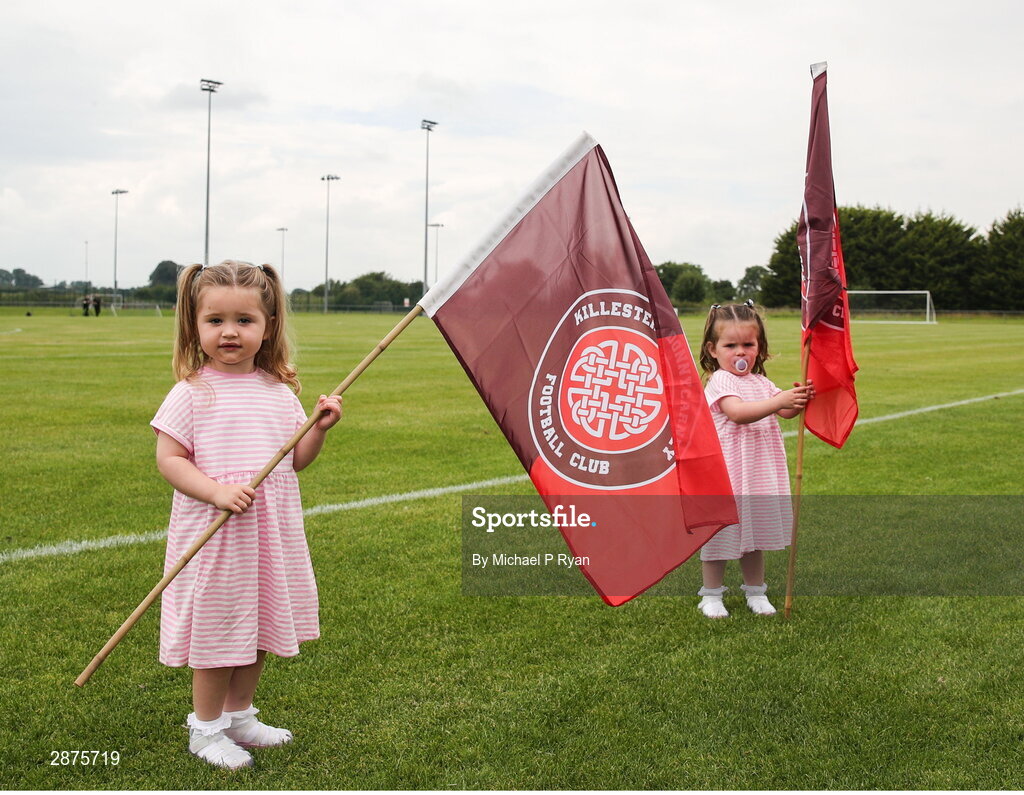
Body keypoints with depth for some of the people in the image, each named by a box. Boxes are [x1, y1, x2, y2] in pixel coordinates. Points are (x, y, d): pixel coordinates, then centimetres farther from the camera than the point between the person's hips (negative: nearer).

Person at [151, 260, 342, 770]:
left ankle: (239, 716, 34)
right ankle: (205, 728, 22)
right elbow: (168, 459, -11)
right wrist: (217, 491, -24)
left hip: (271, 533, 5)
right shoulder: (191, 393, -9)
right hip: (212, 535, -5)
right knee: (216, 629, 3)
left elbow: (295, 460, 10)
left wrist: (320, 427, -8)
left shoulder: (278, 391, 5)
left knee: (259, 625, 15)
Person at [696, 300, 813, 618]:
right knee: (720, 532, 3)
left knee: (754, 531, 16)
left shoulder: (761, 383, 11)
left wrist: (798, 401, -21)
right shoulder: (719, 381, -11)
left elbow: (784, 412, 1)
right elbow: (737, 412, -28)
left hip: (759, 472, 6)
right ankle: (711, 594, 17)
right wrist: (780, 400, -36)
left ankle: (755, 591, 30)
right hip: (726, 472, -6)